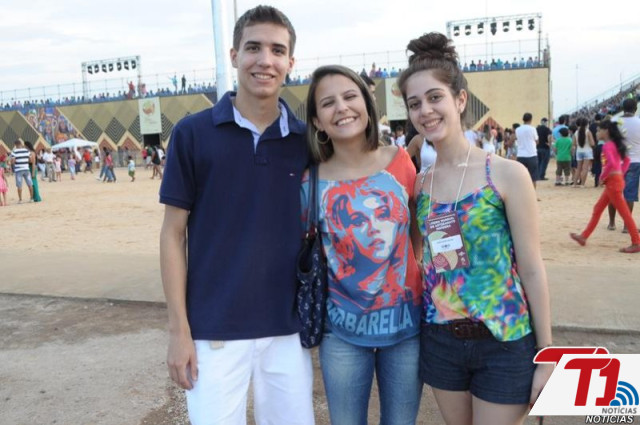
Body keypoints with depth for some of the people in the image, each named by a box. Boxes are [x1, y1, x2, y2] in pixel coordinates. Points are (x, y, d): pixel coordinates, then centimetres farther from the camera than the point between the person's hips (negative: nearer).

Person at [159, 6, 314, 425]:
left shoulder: (307, 139, 2)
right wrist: (179, 328, -6)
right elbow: (174, 233, -3)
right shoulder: (192, 133, -5)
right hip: (213, 329, -2)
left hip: (288, 327, 3)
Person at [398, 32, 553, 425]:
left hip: (505, 343, -4)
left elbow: (532, 270, -9)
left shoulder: (508, 174, -11)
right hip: (441, 341, 4)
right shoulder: (419, 184, 1)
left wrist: (546, 357, -7)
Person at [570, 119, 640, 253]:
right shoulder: (615, 144, 12)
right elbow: (626, 160, 18)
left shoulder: (607, 145, -16)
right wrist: (621, 174, 14)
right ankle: (584, 236, 20)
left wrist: (602, 177, -15)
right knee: (597, 209, 14)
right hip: (616, 179, 10)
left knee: (624, 212, -4)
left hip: (613, 181, -10)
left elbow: (611, 163, -28)